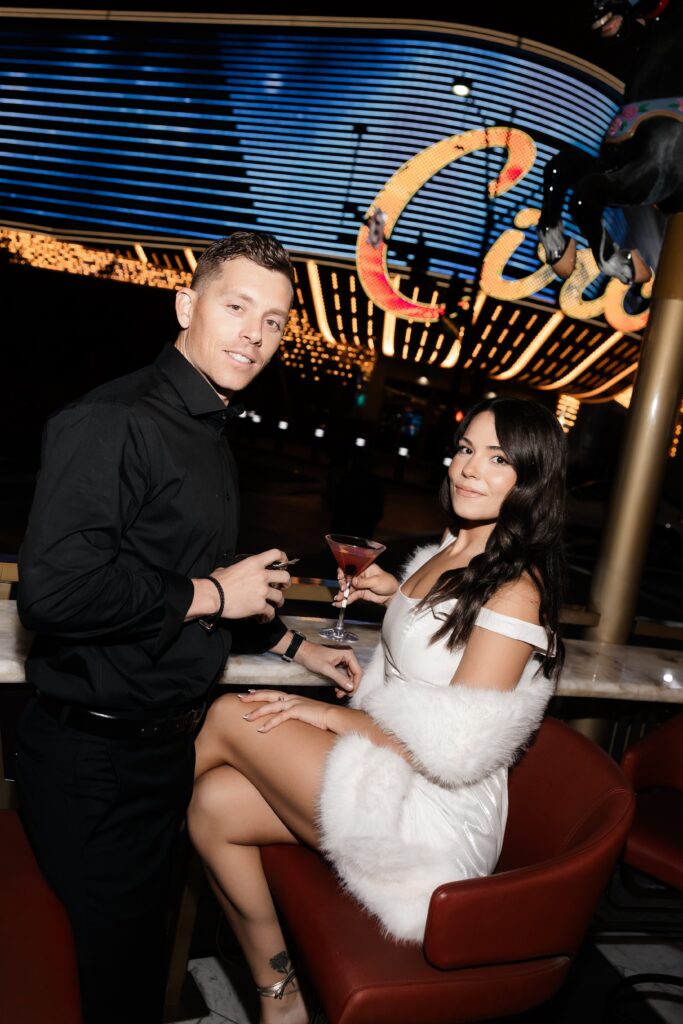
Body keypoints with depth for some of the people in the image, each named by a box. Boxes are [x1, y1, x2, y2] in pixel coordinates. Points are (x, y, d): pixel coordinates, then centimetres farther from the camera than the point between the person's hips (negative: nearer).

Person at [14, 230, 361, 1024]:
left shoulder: (207, 432, 11)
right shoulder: (112, 422, -20)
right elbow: (53, 589, -32)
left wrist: (292, 646, 21)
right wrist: (212, 594, -21)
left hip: (165, 743, 9)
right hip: (95, 758, -8)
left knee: (145, 943, 25)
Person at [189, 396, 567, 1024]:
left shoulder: (516, 591, -19)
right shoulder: (451, 551, 6)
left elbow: (456, 747, -22)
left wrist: (332, 715, -15)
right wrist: (398, 596, 9)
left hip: (436, 812, -8)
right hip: (387, 766, 8)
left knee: (227, 717, -13)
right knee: (215, 803, -5)